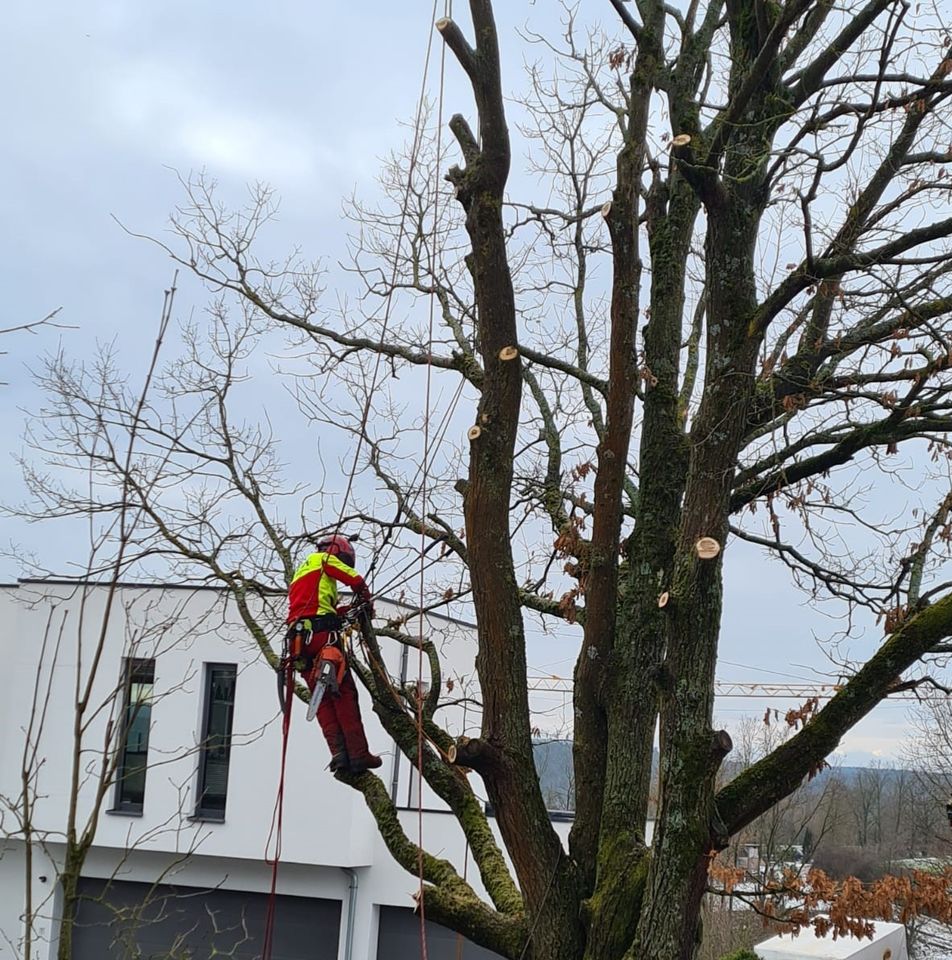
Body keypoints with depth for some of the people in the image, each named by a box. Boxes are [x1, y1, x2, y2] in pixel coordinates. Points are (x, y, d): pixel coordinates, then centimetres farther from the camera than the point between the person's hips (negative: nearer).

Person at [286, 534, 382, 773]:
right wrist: (365, 601, 18)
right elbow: (355, 579, -1)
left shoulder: (301, 572, 35)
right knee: (344, 693, -9)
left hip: (298, 637, 8)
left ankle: (338, 752, -11)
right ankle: (358, 754, -14)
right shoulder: (323, 559, 11)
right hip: (321, 634, -8)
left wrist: (348, 610, 19)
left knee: (322, 699, 3)